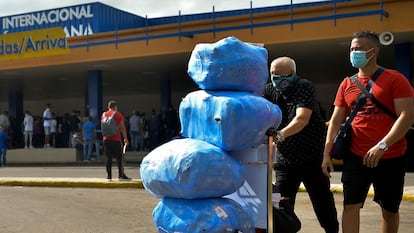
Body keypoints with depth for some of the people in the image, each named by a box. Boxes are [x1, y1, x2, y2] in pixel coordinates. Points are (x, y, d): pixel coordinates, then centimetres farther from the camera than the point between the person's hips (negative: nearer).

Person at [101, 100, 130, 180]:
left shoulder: (103, 115, 11)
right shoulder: (118, 114, -1)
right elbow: (122, 128, -4)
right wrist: (125, 138, 0)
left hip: (106, 139, 4)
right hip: (116, 139, -4)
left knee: (108, 158, 7)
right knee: (119, 157, 3)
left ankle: (109, 175, 5)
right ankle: (121, 175, 2)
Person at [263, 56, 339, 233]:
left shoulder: (304, 87, -13)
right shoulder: (270, 91, 2)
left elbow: (302, 119, -28)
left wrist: (280, 134, -44)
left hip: (312, 157, -3)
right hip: (285, 157, 4)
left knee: (322, 202, 8)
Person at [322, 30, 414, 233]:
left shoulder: (394, 79, -7)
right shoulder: (347, 84, 7)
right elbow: (336, 121, 9)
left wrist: (382, 146, -24)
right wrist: (327, 153, 1)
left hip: (391, 157, -3)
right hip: (356, 156, 3)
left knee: (390, 209, 10)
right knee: (350, 205, -5)